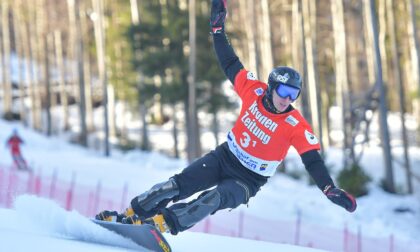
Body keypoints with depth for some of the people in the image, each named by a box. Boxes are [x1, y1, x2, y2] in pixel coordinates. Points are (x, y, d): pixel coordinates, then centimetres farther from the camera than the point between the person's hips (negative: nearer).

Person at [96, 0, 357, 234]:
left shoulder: (296, 126, -19)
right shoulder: (254, 90, -10)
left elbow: (313, 161, -22)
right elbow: (230, 62, 0)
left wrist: (331, 189, -35)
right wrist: (218, 27, -2)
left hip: (249, 179, -4)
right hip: (225, 157, 4)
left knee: (215, 199, -31)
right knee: (177, 185, -10)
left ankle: (162, 224, -38)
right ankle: (131, 214, 1)